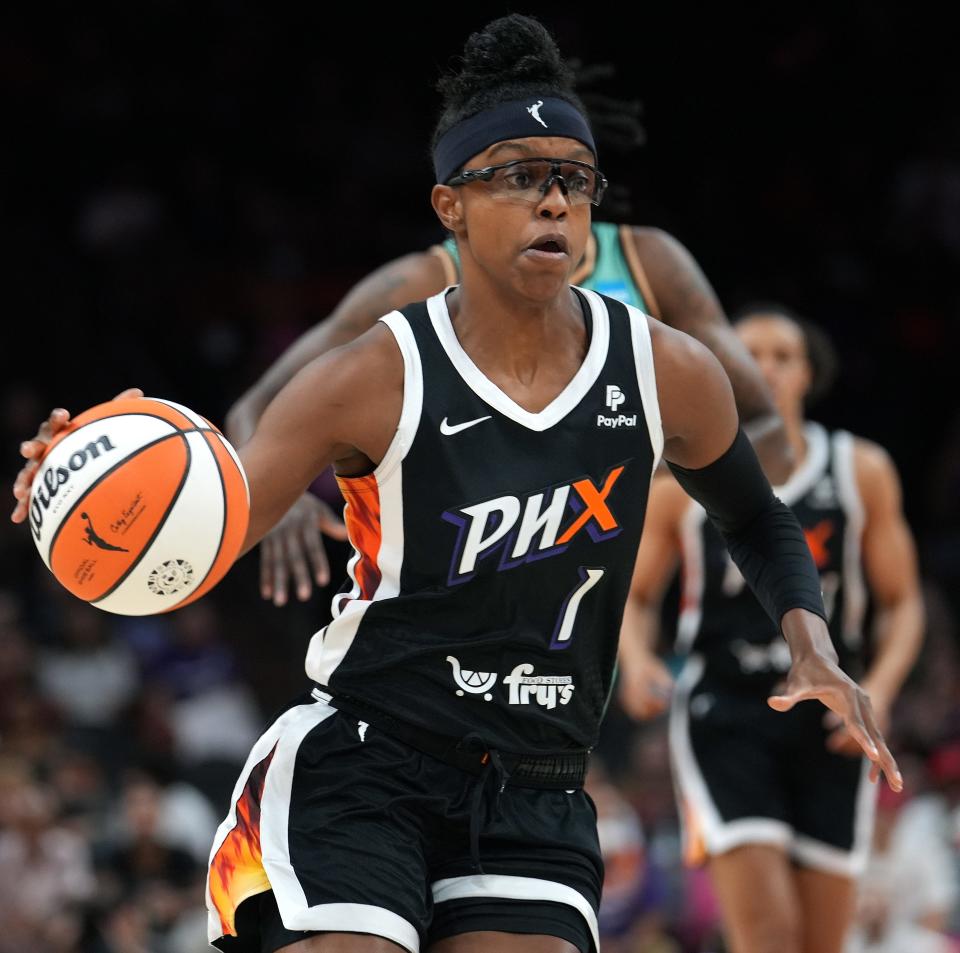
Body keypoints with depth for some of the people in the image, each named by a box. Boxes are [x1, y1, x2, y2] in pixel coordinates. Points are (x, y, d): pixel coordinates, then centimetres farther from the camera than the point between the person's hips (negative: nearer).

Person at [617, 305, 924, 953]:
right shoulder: (682, 482, 3)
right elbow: (637, 596, 15)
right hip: (725, 713, -2)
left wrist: (879, 690, -8)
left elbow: (902, 603, 10)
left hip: (827, 723, 2)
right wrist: (637, 660, -7)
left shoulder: (862, 473, 6)